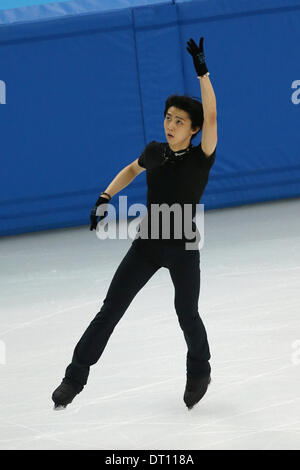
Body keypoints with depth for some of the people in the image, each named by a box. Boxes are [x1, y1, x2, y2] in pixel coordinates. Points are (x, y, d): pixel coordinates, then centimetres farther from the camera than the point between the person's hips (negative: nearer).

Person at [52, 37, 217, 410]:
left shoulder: (201, 158, -15)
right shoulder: (155, 152, -3)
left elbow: (211, 116, -31)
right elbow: (132, 170, 20)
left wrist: (202, 72, -40)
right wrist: (105, 197, 7)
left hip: (184, 250, -3)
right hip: (146, 245, 3)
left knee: (187, 315, 2)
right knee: (110, 310, -2)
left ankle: (199, 372, 31)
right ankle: (76, 376, 2)